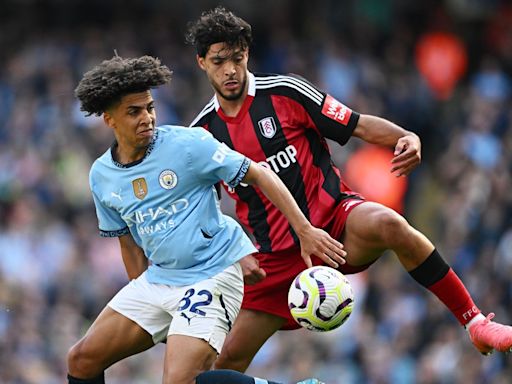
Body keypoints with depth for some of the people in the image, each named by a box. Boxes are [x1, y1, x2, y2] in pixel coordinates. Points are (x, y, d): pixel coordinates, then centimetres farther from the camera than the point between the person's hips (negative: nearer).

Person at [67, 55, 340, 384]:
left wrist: (305, 230, -20)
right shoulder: (102, 175, 4)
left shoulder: (187, 144, -14)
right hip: (158, 278, 7)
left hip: (213, 274, -7)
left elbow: (259, 174, -12)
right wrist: (141, 304, 17)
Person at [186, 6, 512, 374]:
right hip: (278, 254, 4)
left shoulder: (285, 92, -4)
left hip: (335, 220, -3)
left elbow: (359, 125, -4)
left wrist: (407, 138, -23)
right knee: (229, 358, -2)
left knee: (387, 224, -37)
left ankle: (475, 322, -30)